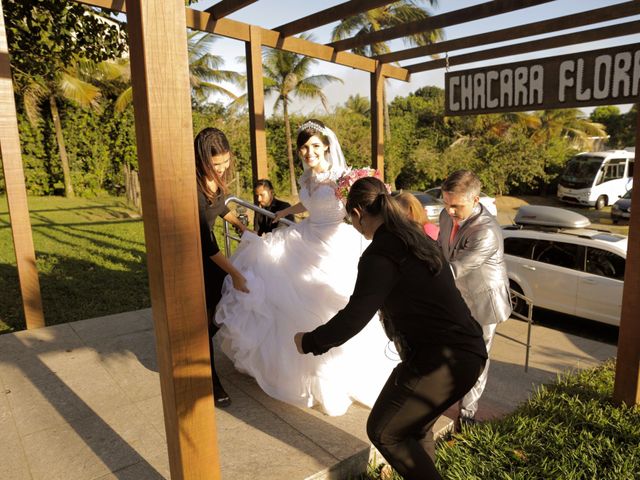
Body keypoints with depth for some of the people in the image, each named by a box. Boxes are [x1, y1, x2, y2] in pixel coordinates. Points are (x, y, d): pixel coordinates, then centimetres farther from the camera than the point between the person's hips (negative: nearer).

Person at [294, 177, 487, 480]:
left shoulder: (380, 254, -16)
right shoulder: (416, 238, 12)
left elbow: (354, 317, -20)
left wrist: (309, 342, -4)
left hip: (443, 360, -9)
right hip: (466, 350, 9)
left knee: (384, 432, 8)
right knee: (413, 427, 25)